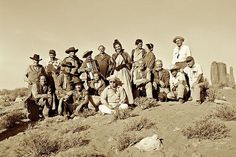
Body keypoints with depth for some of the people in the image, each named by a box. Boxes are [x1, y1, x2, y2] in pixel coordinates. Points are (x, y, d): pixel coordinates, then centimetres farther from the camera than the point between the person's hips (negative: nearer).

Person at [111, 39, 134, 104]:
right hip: (117, 73, 2)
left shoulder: (125, 54, 8)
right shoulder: (113, 56, 15)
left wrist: (123, 65, -11)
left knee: (126, 87, -7)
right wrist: (115, 67, -5)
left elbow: (129, 63, 4)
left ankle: (130, 102, -6)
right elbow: (112, 65, 15)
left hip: (124, 72, -2)